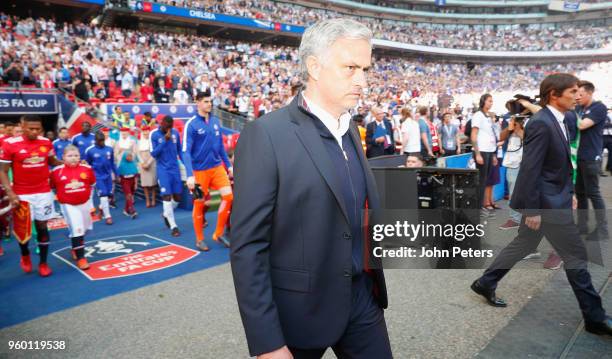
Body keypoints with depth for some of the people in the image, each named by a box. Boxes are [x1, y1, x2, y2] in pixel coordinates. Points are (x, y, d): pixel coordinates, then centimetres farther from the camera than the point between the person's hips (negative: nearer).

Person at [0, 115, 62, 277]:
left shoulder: (46, 142, -1)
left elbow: (52, 161, 17)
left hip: (44, 192, 2)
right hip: (22, 194, -2)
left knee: (42, 226, 7)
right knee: (22, 229, 5)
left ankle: (43, 263, 19)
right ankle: (25, 255, 35)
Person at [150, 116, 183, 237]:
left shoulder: (175, 133, 2)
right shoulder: (154, 134, -7)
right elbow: (153, 153, -11)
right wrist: (165, 140, -19)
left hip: (175, 168, 4)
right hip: (163, 169, -3)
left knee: (177, 197, 6)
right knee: (167, 197, -9)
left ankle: (166, 214, 35)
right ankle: (173, 226, -2)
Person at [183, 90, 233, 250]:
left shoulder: (216, 121, 6)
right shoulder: (191, 124, -11)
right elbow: (186, 151, -14)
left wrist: (228, 165, 13)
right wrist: (189, 175, -21)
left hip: (217, 167, 5)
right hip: (200, 170, -5)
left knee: (228, 196, -4)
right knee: (199, 204, 6)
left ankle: (219, 233, 12)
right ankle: (199, 239, 23)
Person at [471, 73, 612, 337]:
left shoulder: (556, 121, 10)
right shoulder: (541, 123, -21)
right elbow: (529, 169, -24)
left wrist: (570, 192, 16)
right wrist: (532, 210, -22)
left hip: (553, 199, 10)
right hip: (547, 203, -10)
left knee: (523, 245, 18)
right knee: (576, 255, 2)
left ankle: (485, 283, 30)